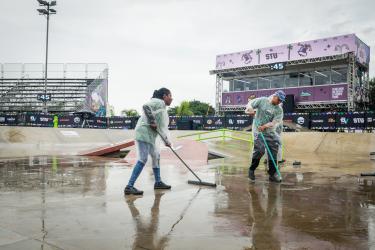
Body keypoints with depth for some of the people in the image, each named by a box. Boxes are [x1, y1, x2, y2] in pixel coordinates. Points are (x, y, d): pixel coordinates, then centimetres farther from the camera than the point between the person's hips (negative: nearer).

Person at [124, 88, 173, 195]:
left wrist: (166, 140, 22)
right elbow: (145, 107, -24)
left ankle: (158, 182, 30)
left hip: (151, 135, 11)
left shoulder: (163, 108, 23)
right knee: (142, 159, -15)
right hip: (144, 133, -11)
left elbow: (162, 126, 25)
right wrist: (152, 121, -20)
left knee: (156, 156, 17)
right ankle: (129, 187, -14)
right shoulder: (159, 102, -7)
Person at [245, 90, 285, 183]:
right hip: (258, 130, -4)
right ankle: (252, 169, 4)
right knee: (260, 149, -17)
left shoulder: (279, 110, 5)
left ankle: (272, 174, 14)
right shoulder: (262, 100, 1)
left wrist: (265, 126, -23)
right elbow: (250, 104, -1)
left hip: (271, 132, 4)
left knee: (273, 152, 2)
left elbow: (275, 122, -6)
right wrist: (250, 109, -24)